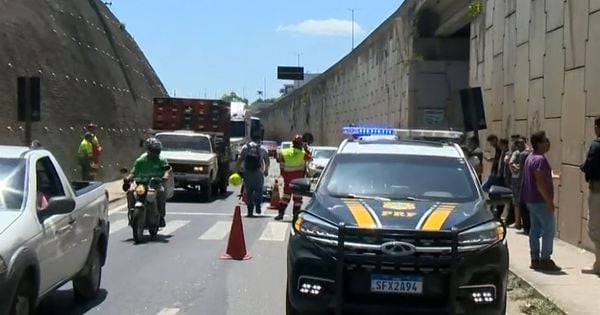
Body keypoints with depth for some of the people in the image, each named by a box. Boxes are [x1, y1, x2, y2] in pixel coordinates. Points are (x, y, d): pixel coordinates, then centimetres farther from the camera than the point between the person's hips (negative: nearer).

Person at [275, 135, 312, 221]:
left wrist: (283, 174, 13)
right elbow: (310, 158, 7)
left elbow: (281, 164, 2)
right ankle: (295, 215, 4)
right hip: (299, 177, -3)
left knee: (286, 195, 13)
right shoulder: (302, 154, -11)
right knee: (297, 197, 5)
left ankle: (281, 213, 5)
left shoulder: (284, 153, -3)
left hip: (287, 177, 3)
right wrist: (306, 149, 12)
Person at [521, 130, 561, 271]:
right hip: (541, 201, -10)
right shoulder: (540, 160, -18)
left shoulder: (531, 157, 13)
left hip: (532, 200, 10)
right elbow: (540, 183, -24)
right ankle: (545, 260, -4)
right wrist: (549, 201, -21)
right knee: (549, 229, -5)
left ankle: (535, 260, 14)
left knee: (535, 229, 11)